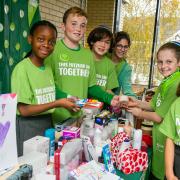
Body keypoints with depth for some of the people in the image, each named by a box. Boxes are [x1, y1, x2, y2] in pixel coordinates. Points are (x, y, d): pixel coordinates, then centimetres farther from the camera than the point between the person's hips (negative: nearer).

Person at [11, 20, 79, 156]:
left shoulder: (48, 68, 4)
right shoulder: (22, 68, -17)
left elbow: (46, 98, 9)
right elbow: (24, 110, -18)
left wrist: (67, 100, -5)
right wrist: (58, 103, -19)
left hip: (48, 123, 7)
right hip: (28, 127, -7)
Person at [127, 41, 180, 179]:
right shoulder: (166, 82, 5)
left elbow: (160, 117, -22)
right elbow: (154, 105, 14)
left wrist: (140, 113, -7)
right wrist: (137, 103, -1)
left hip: (167, 140, -8)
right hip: (159, 137, 8)